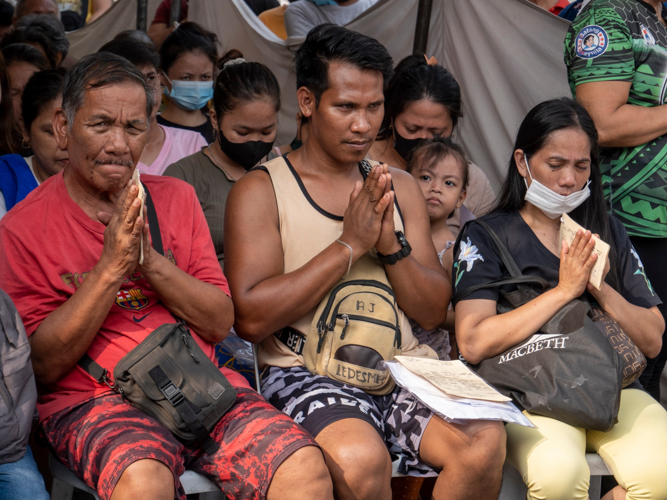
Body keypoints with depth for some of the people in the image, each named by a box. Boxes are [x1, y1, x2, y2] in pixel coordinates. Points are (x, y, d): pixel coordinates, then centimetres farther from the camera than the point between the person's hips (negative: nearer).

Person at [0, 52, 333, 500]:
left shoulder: (177, 198, 14)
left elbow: (220, 324, 7)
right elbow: (42, 366, -5)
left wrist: (150, 260, -9)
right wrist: (111, 267, -13)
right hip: (92, 398, -3)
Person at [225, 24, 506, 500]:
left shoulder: (401, 188, 18)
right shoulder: (261, 190, 4)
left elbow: (434, 311, 13)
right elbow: (251, 318, -9)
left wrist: (391, 245, -6)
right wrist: (350, 245, -10)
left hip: (404, 368, 4)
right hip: (307, 372, -4)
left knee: (485, 440, -26)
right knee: (360, 457, -35)